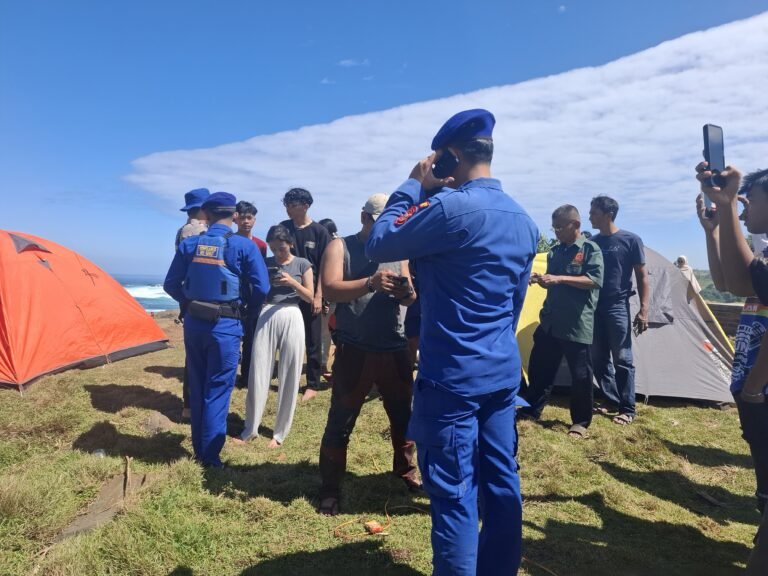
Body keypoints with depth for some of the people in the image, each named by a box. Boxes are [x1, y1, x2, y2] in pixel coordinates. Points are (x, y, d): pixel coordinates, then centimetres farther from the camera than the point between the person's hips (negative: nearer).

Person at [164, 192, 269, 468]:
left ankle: (199, 449, 30)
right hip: (225, 325, -4)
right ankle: (210, 456, 13)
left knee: (197, 387, 17)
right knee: (218, 390, 6)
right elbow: (262, 288, -11)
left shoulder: (189, 244, 2)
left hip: (193, 323, 4)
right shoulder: (243, 246, -8)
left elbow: (171, 284, 6)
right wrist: (248, 309, 8)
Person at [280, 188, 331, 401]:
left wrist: (318, 295, -10)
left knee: (313, 341, 4)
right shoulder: (283, 227, 4)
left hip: (310, 294, -3)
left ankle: (313, 384, 14)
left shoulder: (319, 232, -5)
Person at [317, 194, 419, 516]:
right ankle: (330, 490, 18)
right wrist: (371, 283, -32)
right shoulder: (340, 247, -1)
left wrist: (407, 292, -17)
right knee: (340, 422, 3)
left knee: (404, 416, 16)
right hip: (354, 350, -4)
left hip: (395, 349, 4)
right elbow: (330, 289, -17)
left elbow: (411, 299, 8)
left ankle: (406, 472, 37)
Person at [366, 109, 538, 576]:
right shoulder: (525, 221, 11)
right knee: (502, 482, 17)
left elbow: (379, 245, -7)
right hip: (504, 372, 9)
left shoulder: (451, 207, -17)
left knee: (454, 494, 3)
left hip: (453, 375, -8)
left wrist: (413, 186, 0)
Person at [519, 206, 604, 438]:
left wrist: (560, 279, -24)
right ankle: (530, 408, 29)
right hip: (550, 321, 6)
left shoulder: (590, 249, -6)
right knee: (539, 367, 13)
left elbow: (595, 281, -18)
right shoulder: (555, 251, 12)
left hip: (577, 324, -6)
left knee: (580, 374, 4)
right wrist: (541, 280, -3)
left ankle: (581, 422, 19)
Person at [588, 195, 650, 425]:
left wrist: (643, 310, -11)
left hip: (617, 307, -5)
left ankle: (628, 408, 10)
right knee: (599, 359, 8)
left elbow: (642, 277, -4)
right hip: (594, 307, 5)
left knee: (622, 359, -1)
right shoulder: (592, 242, 9)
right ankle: (612, 401, 22)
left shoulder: (630, 240, -4)